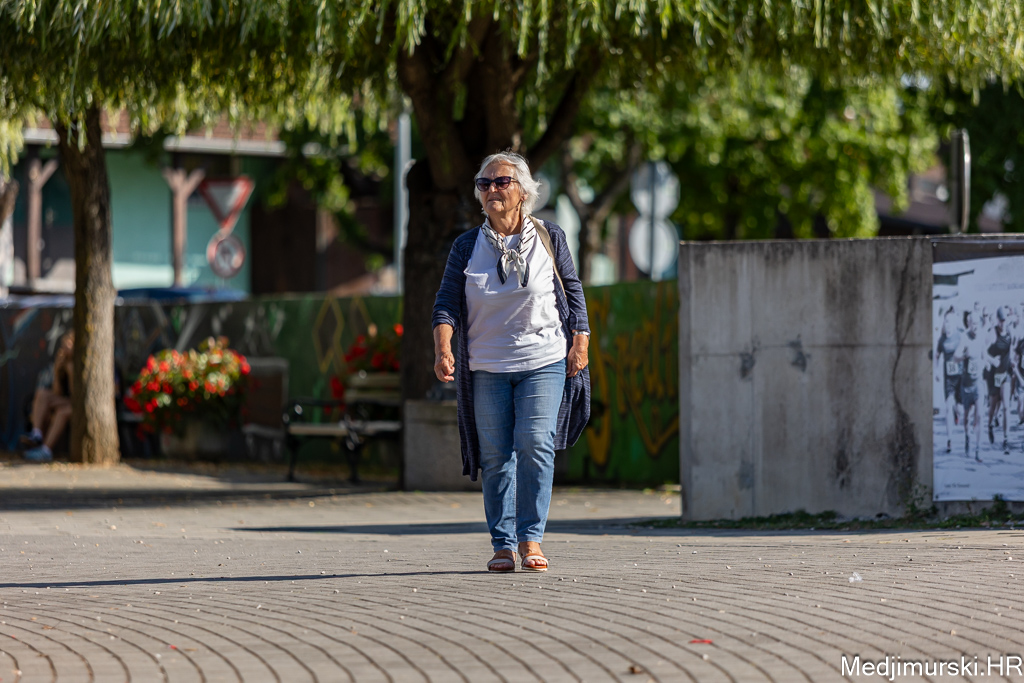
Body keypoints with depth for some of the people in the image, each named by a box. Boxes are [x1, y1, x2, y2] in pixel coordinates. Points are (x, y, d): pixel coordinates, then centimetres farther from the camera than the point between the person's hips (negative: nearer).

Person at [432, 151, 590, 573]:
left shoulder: (549, 238, 4)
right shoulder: (467, 246, 5)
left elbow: (573, 293, 10)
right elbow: (447, 304, 0)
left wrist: (580, 343, 2)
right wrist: (442, 350, -16)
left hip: (544, 363, -1)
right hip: (487, 369, 1)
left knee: (535, 444, -15)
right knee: (496, 455, -1)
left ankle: (530, 539, -8)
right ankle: (503, 544, 6)